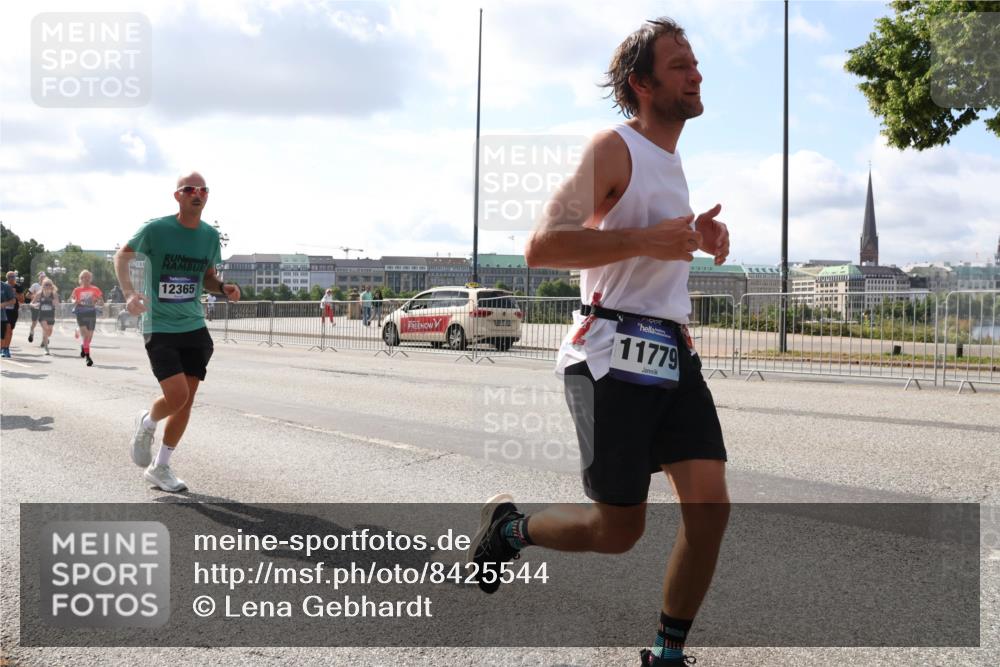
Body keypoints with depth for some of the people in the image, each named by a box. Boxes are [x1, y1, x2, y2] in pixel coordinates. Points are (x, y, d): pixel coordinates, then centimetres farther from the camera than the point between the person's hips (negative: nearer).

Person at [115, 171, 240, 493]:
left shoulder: (210, 235, 4)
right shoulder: (156, 229, -10)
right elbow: (122, 256, 3)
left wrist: (224, 288, -5)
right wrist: (129, 292, -13)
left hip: (194, 327, 5)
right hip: (160, 327, -5)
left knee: (186, 401, 6)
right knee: (177, 395, -17)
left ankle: (160, 468, 24)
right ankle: (146, 423, 20)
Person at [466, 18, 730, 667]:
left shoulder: (671, 159, 19)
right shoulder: (613, 149, -9)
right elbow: (541, 247, -20)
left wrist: (694, 237, 17)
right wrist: (646, 239, -23)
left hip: (673, 353, 8)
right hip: (614, 356, -8)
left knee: (711, 502, -3)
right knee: (618, 530, -1)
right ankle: (510, 526, 27)